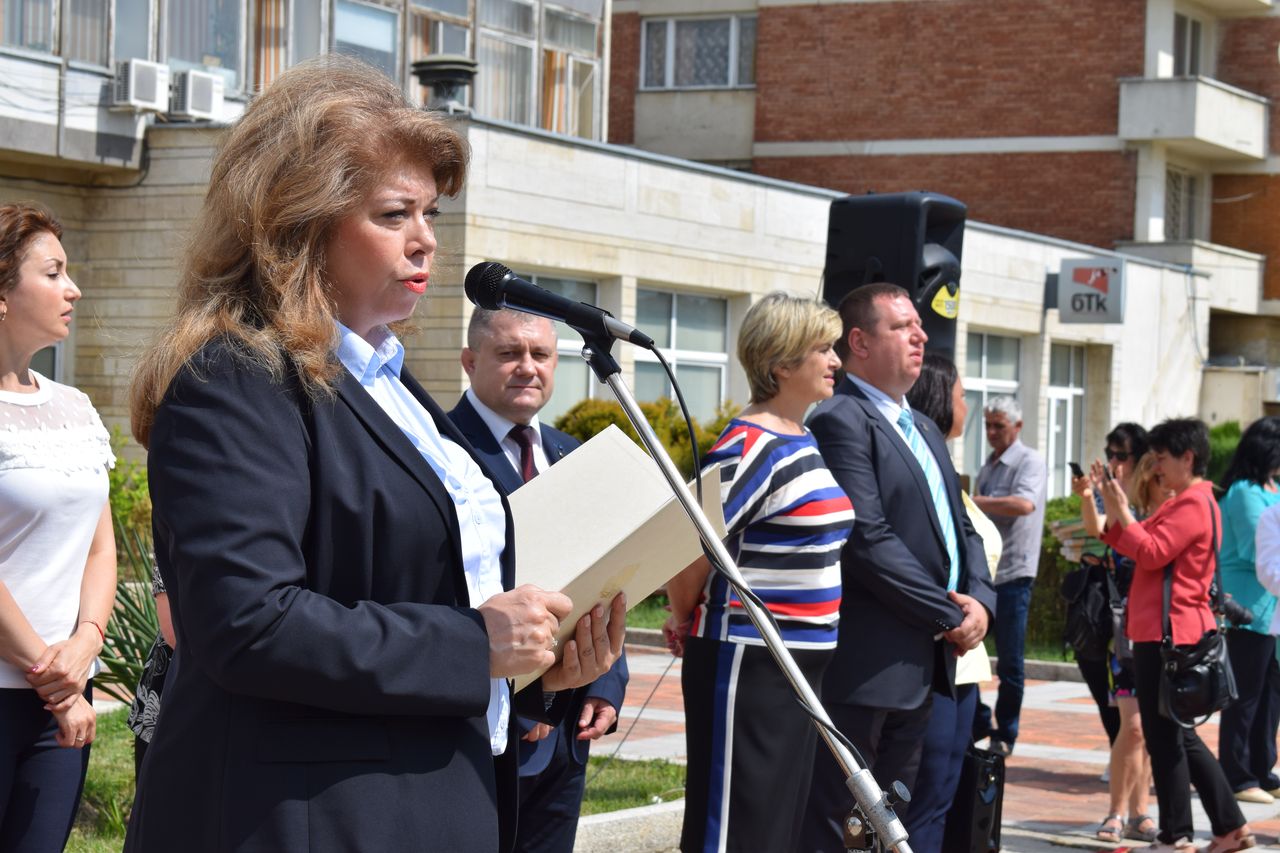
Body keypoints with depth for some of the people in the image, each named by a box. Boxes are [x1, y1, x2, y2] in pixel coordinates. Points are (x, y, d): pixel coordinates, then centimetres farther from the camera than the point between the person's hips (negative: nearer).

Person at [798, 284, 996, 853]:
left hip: (921, 666, 10)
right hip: (864, 670, -10)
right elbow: (869, 540, -19)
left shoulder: (923, 430, 21)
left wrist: (980, 600, 0)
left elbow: (960, 527, 21)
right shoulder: (841, 421, -11)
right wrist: (949, 617, -13)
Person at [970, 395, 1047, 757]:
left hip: (1012, 572, -7)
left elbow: (1024, 504, -25)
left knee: (1010, 662, 1)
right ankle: (979, 724, 16)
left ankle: (1006, 735, 9)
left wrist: (971, 501, -24)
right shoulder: (989, 466, 17)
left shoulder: (1030, 462, -7)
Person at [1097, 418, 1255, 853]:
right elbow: (1128, 546, 19)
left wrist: (1122, 510, -12)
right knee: (1178, 736, 14)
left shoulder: (1192, 504, -12)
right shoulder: (1186, 502, 21)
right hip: (1163, 633, 11)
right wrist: (1111, 507, 9)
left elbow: (1151, 553, -19)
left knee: (1165, 737, -5)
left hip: (1168, 634, -11)